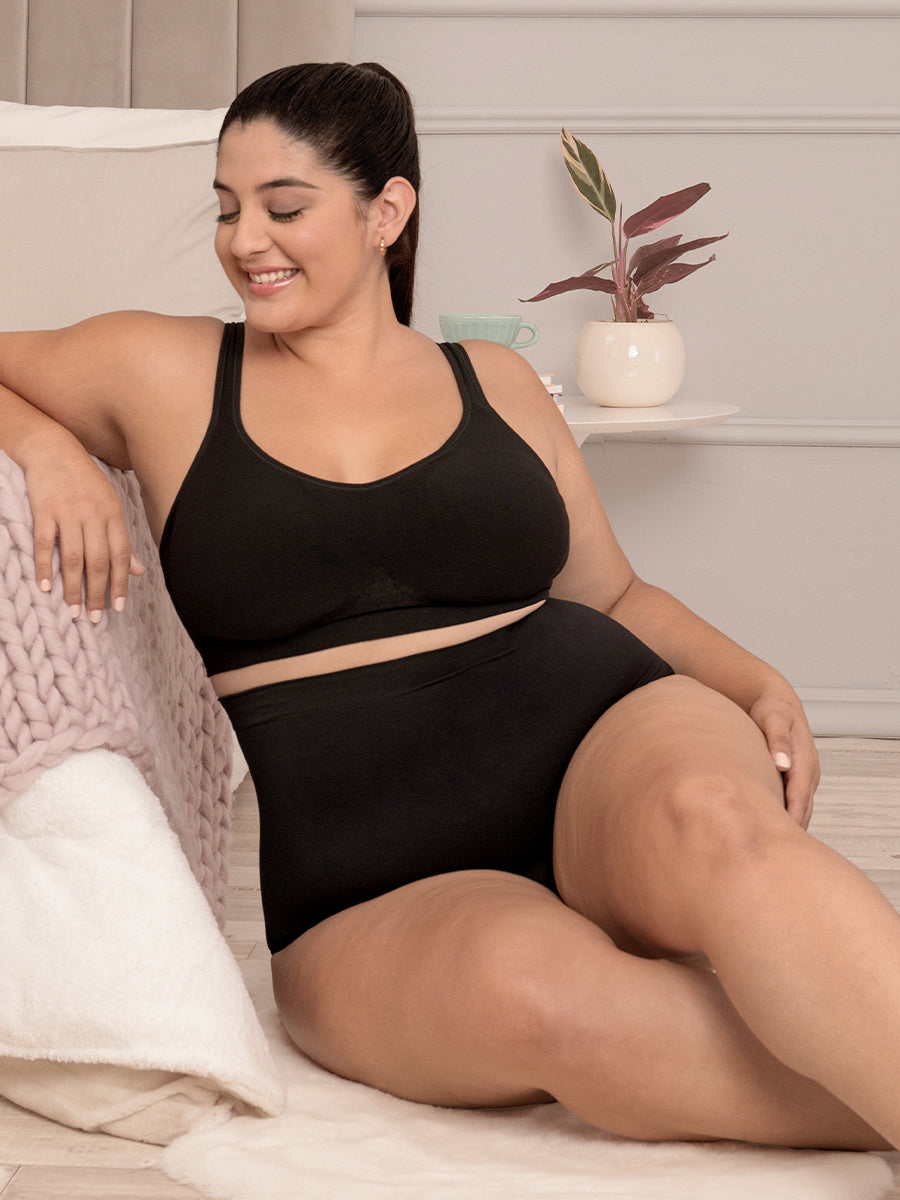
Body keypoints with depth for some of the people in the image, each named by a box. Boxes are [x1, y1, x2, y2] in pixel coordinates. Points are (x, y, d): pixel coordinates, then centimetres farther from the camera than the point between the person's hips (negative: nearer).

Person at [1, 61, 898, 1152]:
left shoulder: (493, 383, 17)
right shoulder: (164, 373, 12)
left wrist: (762, 687, 5)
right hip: (361, 899, -1)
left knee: (714, 824, -37)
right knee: (530, 980, -39)